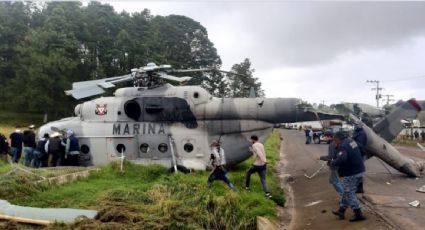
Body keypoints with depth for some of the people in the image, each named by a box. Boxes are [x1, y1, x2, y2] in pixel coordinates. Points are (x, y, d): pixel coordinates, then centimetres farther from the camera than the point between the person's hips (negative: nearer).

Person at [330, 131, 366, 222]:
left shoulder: (343, 146, -21)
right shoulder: (350, 141, 9)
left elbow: (341, 159, -36)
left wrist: (333, 163, -18)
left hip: (351, 174, -10)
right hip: (359, 170, 10)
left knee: (349, 193, 2)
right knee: (347, 191, 17)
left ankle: (358, 214, 6)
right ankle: (341, 210, 26)